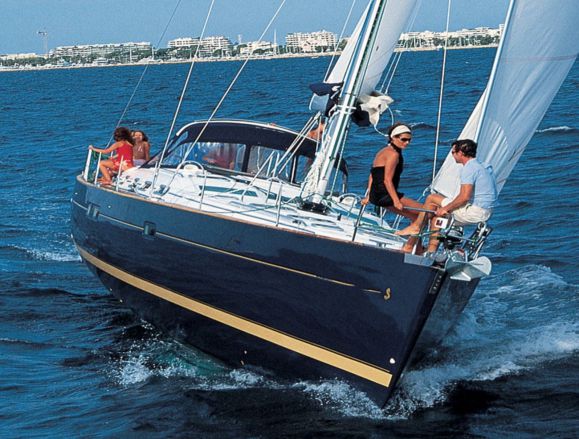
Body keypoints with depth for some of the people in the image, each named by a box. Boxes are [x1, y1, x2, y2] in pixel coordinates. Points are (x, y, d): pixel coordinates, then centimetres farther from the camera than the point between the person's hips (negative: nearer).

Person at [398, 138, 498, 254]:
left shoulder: (469, 168, -15)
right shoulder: (483, 166, 16)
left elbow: (464, 197, -24)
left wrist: (446, 209, -11)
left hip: (474, 212, -10)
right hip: (485, 213, 10)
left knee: (431, 199, 1)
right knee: (437, 212, 16)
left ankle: (416, 226, 16)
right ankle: (432, 250, 12)